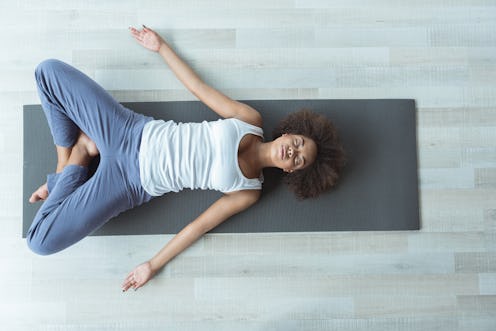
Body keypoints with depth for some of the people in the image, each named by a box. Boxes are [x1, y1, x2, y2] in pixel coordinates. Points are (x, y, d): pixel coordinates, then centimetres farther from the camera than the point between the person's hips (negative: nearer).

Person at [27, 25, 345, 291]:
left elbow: (200, 225, -4)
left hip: (132, 182, -3)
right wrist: (162, 47, 9)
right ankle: (65, 172, 11)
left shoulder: (250, 191, -6)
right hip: (130, 129, 4)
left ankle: (77, 160, 9)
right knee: (50, 70, -3)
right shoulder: (251, 120, -1)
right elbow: (199, 85, 6)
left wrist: (153, 265, -8)